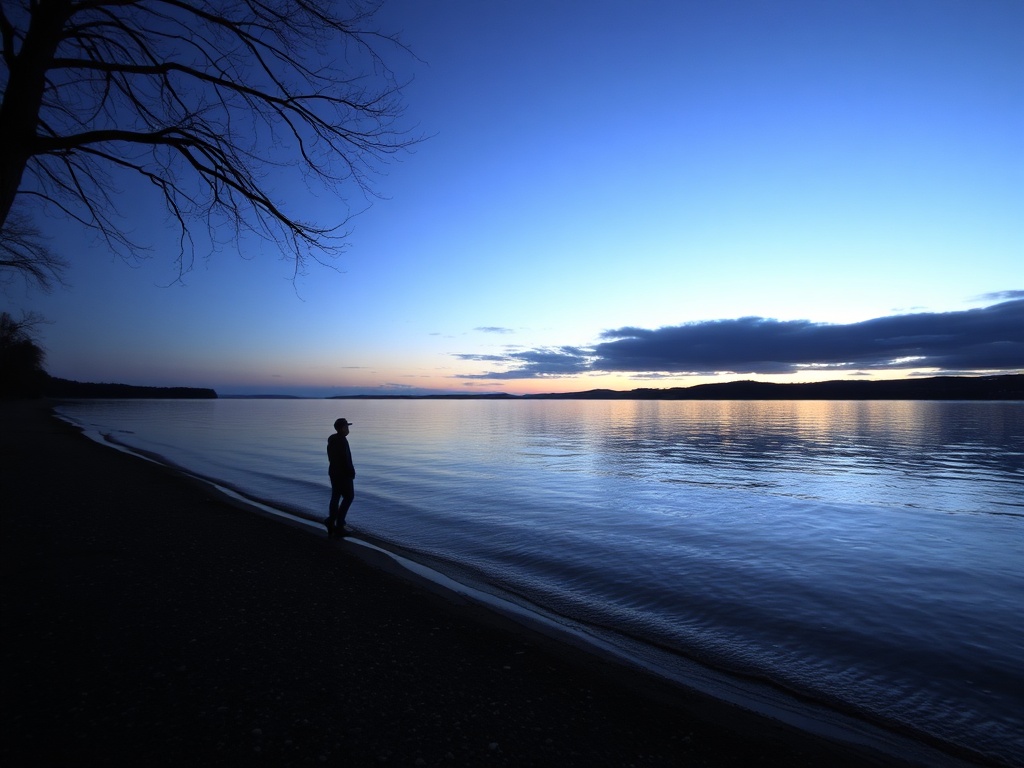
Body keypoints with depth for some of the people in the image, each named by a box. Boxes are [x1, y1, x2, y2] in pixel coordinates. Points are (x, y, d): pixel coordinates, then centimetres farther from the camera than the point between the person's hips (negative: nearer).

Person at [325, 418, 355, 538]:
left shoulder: (331, 440, 8)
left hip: (334, 472, 9)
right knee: (349, 496, 4)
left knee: (335, 497, 11)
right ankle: (339, 523, -2)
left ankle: (332, 528, 10)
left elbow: (331, 458, 13)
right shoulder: (342, 440, -20)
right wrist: (351, 473, -14)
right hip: (344, 474, -9)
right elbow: (346, 459, -23)